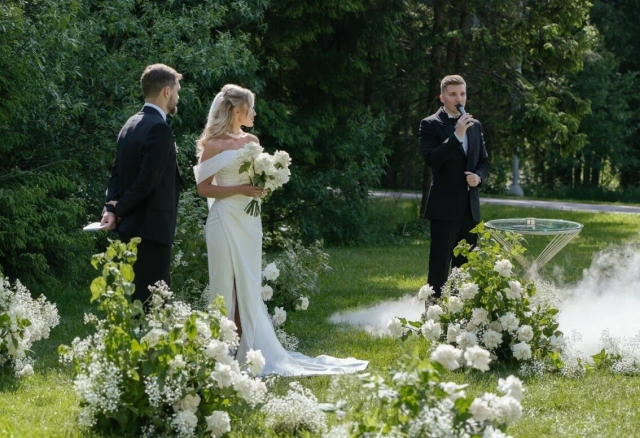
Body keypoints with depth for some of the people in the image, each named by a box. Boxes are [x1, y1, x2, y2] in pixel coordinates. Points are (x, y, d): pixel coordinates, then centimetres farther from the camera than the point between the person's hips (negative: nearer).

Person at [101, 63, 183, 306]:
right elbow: (147, 181, -20)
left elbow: (117, 173, 12)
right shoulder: (159, 129, -16)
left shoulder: (131, 124, 14)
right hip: (152, 228, -9)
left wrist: (111, 207, -1)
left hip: (131, 229, 9)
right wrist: (118, 211, -10)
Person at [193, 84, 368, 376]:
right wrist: (239, 189, -16)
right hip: (224, 219, -6)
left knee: (249, 286, 5)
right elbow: (203, 188, -7)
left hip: (249, 219, 6)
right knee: (226, 286, -3)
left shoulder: (252, 141, 13)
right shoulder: (214, 144, -5)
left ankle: (249, 350, 8)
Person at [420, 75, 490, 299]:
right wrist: (457, 135, -22)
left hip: (470, 207, 6)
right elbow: (431, 159, -17)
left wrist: (479, 176, -3)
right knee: (439, 266, -6)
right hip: (445, 207, -6)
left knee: (465, 266, 11)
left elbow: (484, 161, 19)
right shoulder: (431, 125, -4)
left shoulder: (474, 125, 14)